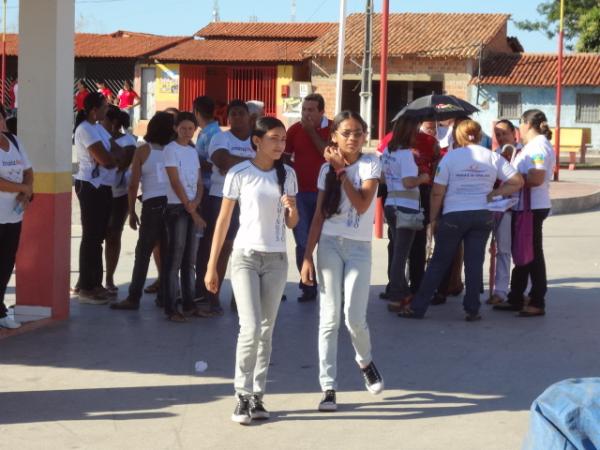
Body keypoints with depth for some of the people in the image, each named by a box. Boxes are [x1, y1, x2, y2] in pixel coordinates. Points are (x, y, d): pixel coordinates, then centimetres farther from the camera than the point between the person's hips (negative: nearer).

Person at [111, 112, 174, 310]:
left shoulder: (142, 151, 2)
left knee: (143, 251, 1)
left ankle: (134, 298, -2)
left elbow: (133, 185, 0)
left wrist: (132, 212, 7)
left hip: (152, 204, -2)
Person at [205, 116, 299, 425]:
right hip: (246, 256, -4)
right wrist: (212, 266, -2)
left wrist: (292, 209, -14)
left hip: (276, 260, 4)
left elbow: (291, 224, 11)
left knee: (266, 331, 6)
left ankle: (257, 396, 13)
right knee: (251, 328, -13)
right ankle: (242, 396, -3)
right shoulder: (239, 174, -5)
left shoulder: (287, 174, 6)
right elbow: (223, 221, -1)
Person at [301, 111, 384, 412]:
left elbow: (362, 205, -14)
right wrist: (307, 256, 1)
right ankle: (328, 387, 3)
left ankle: (365, 362, 26)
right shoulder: (326, 168, 7)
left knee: (355, 318, -7)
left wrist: (342, 171, -12)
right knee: (330, 318, -1)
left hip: (359, 248, -2)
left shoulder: (370, 164, -1)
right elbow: (319, 216, 7)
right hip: (329, 244, 2)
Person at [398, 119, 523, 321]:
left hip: (454, 215, -2)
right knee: (474, 263, 7)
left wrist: (433, 219, 3)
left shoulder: (450, 157, -5)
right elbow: (517, 181, 1)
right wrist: (492, 194, 3)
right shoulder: (493, 157, 2)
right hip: (482, 216, 2)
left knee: (438, 263, 5)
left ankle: (418, 307, 8)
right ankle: (472, 310, 7)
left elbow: (437, 192, -6)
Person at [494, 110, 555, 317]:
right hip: (524, 207, 10)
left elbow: (537, 178, -26)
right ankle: (516, 299, 23)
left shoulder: (539, 146, -16)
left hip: (533, 208, -10)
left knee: (533, 255, -3)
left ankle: (537, 303, 4)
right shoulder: (532, 146, 15)